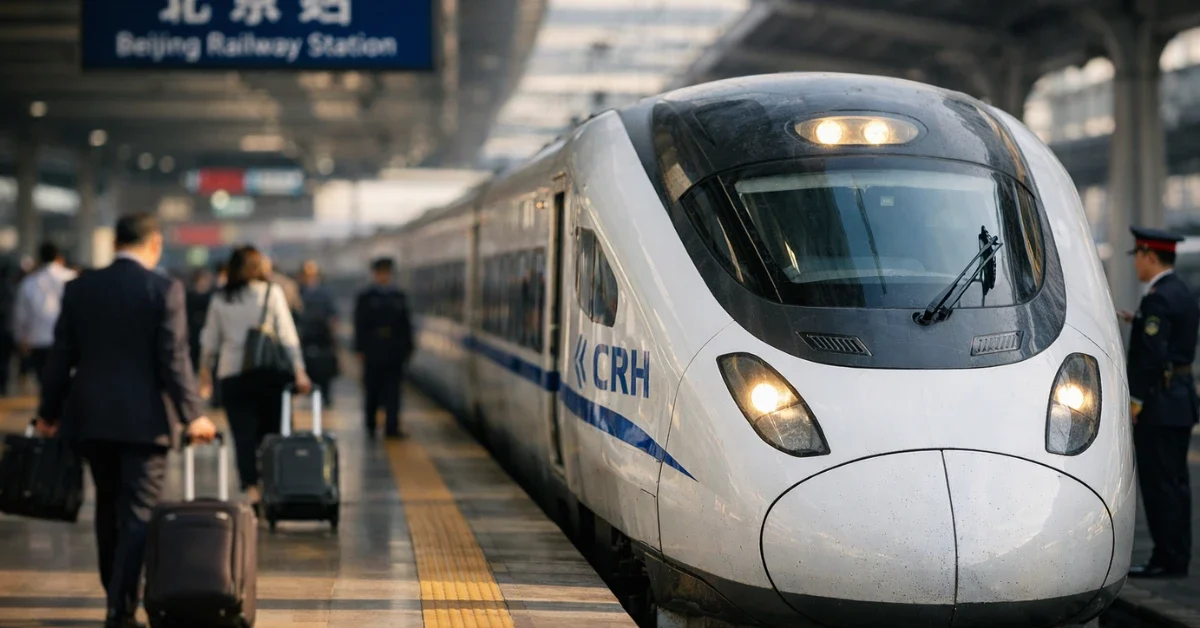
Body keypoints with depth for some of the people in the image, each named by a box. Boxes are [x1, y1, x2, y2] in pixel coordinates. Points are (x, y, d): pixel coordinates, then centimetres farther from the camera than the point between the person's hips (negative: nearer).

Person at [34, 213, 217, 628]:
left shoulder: (79, 289, 5)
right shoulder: (164, 290, -8)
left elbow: (61, 356, 7)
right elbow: (174, 358, -12)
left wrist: (49, 413, 15)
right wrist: (191, 414, -7)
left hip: (90, 417, 5)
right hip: (144, 419, -4)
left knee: (108, 506, 18)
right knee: (140, 512, -2)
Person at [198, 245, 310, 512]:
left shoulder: (220, 300, 7)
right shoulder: (272, 293, 0)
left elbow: (209, 341, 12)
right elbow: (288, 335, -5)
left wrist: (205, 372, 24)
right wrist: (299, 371, -5)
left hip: (232, 377, 1)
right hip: (268, 375, -1)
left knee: (243, 435, -1)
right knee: (271, 433, 7)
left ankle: (252, 489, -14)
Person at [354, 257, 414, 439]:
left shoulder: (398, 297, 7)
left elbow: (406, 324, 7)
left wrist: (407, 348, 4)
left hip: (394, 351, 1)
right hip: (373, 351, -1)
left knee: (392, 389, 2)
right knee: (372, 388, 3)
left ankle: (392, 427, 5)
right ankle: (370, 425, 8)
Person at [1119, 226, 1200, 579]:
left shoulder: (1157, 299, -16)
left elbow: (1151, 356, -22)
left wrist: (1134, 403, -18)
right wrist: (1138, 323, 12)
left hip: (1158, 403, -10)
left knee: (1159, 483, -6)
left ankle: (1167, 559, -4)